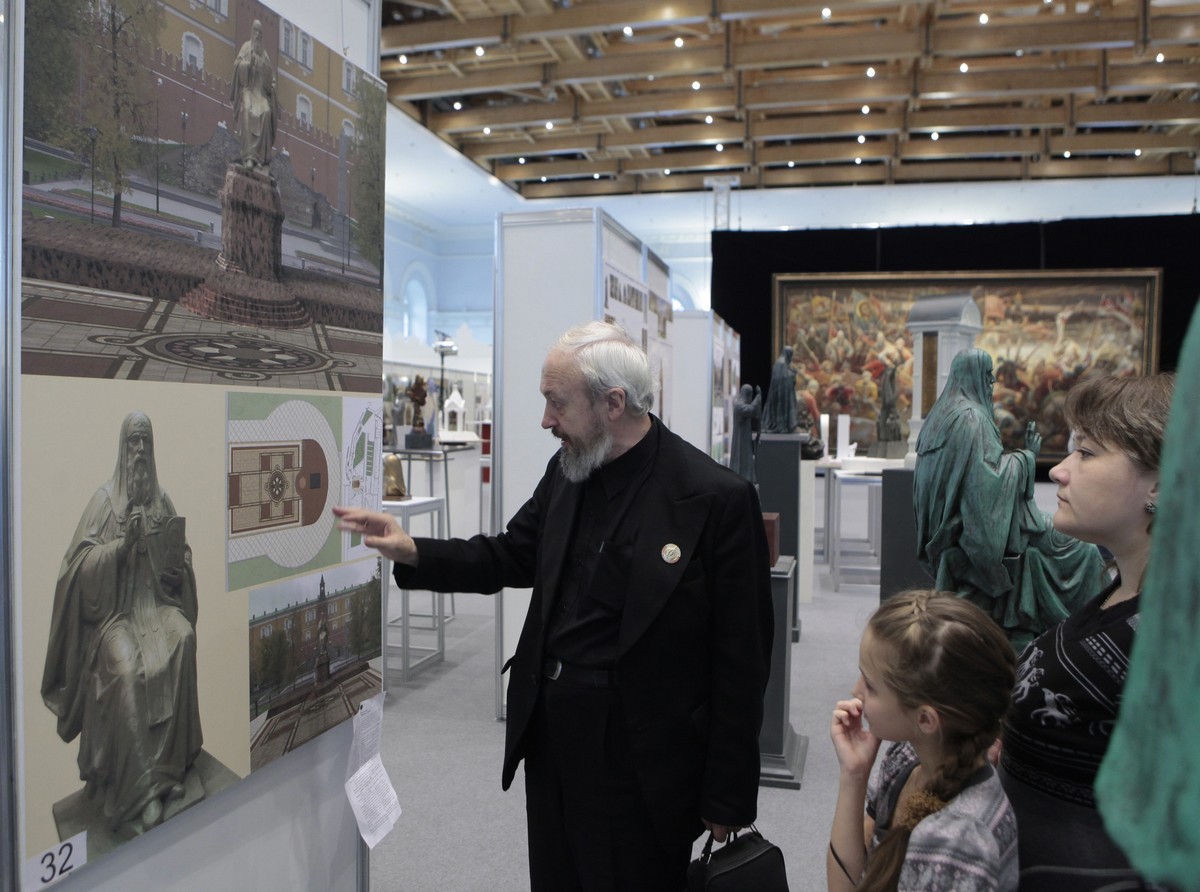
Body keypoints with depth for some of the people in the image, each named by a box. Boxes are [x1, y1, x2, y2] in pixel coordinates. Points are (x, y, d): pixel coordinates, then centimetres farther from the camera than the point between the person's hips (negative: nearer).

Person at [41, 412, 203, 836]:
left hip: (156, 600, 4)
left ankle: (168, 767, -17)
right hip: (115, 607, -4)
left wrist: (176, 553, -6)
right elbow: (83, 565, -8)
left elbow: (182, 560, 16)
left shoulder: (161, 499, 12)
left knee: (182, 639, -28)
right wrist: (124, 542, -20)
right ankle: (138, 790, -23)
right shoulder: (105, 498, -1)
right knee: (125, 666, -31)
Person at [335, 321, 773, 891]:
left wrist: (726, 801, -10)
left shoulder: (717, 499, -18)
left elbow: (741, 665, -14)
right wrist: (411, 552, -2)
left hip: (639, 765, -6)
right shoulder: (566, 475, 2)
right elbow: (508, 557, 14)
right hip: (550, 745, 6)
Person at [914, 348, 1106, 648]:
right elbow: (991, 476, -22)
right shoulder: (972, 418, -19)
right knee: (1079, 550, -1)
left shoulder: (941, 415, 10)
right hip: (983, 532, -10)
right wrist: (1028, 455, -10)